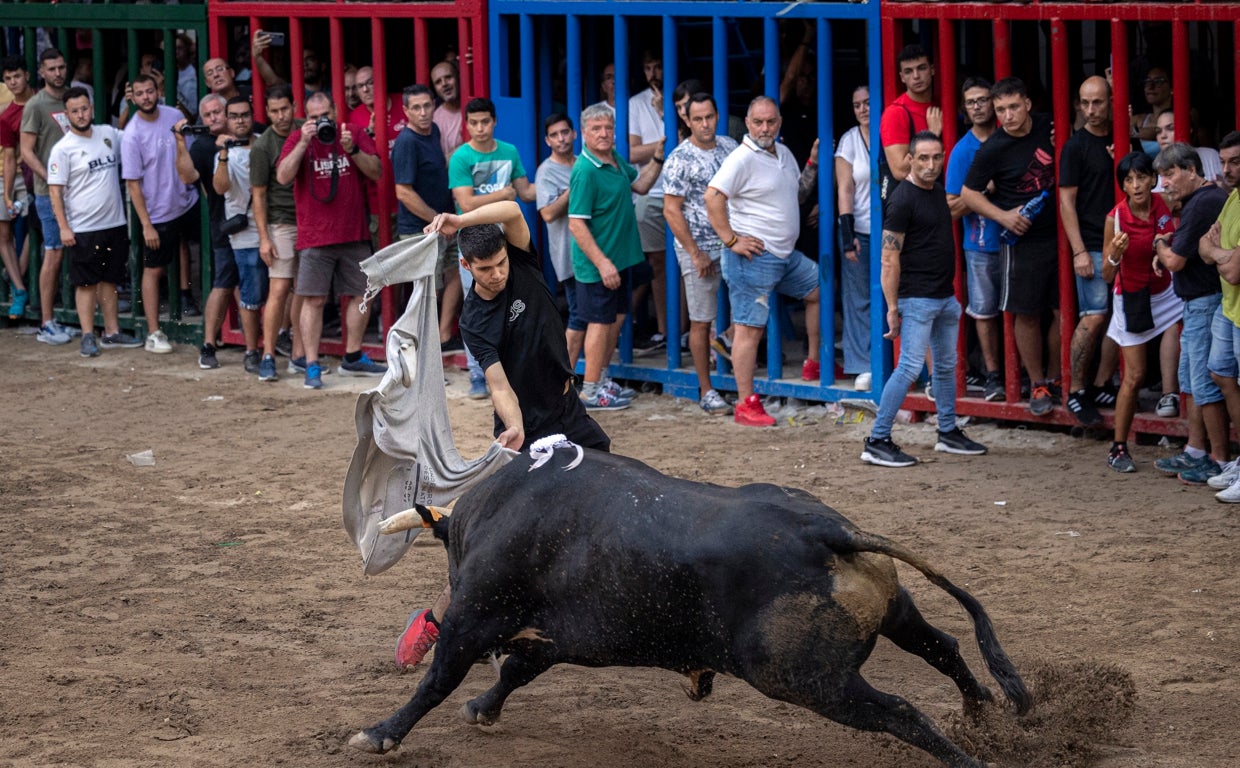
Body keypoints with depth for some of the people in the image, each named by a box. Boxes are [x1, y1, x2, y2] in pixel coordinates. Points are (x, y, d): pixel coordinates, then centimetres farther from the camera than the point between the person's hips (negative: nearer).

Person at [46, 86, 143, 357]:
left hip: (114, 224, 5)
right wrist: (63, 227, -16)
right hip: (83, 229, -5)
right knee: (86, 283, 0)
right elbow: (55, 191, -10)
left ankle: (112, 333, 21)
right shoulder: (63, 149, -9)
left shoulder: (109, 134, 6)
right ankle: (88, 337, 4)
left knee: (109, 280, 13)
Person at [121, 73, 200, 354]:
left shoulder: (174, 116, -2)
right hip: (158, 213, -5)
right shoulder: (133, 135, -17)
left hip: (187, 202, 5)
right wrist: (146, 225, -17)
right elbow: (133, 183, -15)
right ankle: (154, 333, 5)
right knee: (153, 270, 2)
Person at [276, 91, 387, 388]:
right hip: (315, 238, -3)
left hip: (354, 235, 3)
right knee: (314, 300, -8)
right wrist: (303, 143, -20)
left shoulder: (355, 135, 6)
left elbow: (376, 172, -1)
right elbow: (283, 177, -12)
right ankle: (312, 367, -7)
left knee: (362, 295, 11)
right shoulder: (297, 140, 1)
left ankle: (353, 358, 26)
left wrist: (352, 150, -15)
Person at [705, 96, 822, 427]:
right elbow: (713, 197, -23)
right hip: (754, 255, -9)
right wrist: (731, 240, -22)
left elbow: (797, 194, 26)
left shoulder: (783, 154, 13)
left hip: (786, 254, 9)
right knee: (749, 328, -7)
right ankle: (745, 405, -5)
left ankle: (813, 363, 31)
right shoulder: (743, 159, -15)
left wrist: (813, 164, 13)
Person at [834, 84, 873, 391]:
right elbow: (845, 188, 0)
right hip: (861, 231, 0)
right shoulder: (849, 140, 4)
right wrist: (847, 234, -8)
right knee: (859, 299, -1)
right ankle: (864, 367, 2)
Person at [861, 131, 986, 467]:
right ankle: (876, 442, -8)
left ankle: (948, 433, 29)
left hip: (945, 297, 9)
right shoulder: (903, 199, -15)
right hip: (917, 298, -9)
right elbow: (889, 258, -17)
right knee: (910, 367, -11)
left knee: (947, 366, 16)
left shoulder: (938, 193, 10)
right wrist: (892, 307, -19)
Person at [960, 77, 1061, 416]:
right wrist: (1003, 216, -13)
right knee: (1027, 315, 2)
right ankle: (1037, 385, 14)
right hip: (1023, 241, -3)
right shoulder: (993, 149, -9)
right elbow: (968, 193, -1)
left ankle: (1056, 378, 18)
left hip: (1060, 234, 3)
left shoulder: (1048, 127, 0)